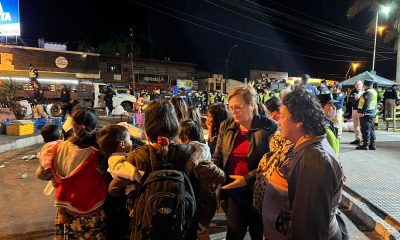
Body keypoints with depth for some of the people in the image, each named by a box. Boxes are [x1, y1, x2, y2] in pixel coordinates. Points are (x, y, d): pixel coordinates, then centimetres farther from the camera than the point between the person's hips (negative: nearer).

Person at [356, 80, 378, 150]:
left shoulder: (368, 92, -19)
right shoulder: (374, 91, 14)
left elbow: (366, 104, -26)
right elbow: (375, 103, 22)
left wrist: (362, 112, -26)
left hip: (366, 114, -10)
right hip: (372, 113, 10)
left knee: (365, 129, -4)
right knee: (371, 129, 14)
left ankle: (365, 145, 0)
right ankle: (372, 144, 20)